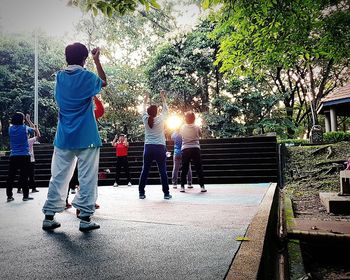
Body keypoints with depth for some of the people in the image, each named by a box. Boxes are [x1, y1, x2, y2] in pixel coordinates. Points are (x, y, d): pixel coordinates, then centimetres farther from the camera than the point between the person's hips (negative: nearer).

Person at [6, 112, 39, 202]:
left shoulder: (11, 128, 5)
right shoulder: (25, 128, -3)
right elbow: (33, 129, 17)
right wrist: (36, 129, 34)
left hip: (13, 156, 3)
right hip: (24, 156, -3)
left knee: (10, 177, 6)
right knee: (24, 177, -1)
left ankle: (9, 196, 9)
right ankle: (25, 195, 4)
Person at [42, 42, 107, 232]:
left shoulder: (59, 77, 5)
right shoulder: (87, 77, -5)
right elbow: (104, 82, 16)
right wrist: (97, 61, 22)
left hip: (63, 138, 4)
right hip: (86, 138, -4)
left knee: (58, 177, 10)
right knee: (87, 179, 1)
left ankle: (49, 216, 14)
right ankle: (85, 218, 3)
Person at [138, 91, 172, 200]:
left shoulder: (145, 120, 1)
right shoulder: (160, 119, -4)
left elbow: (144, 110, 20)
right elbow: (165, 109, 12)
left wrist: (145, 100, 35)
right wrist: (163, 98, 24)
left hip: (148, 148, 2)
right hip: (160, 148, -2)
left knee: (145, 171, 7)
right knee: (163, 171, 3)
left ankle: (141, 193, 10)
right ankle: (166, 193, 7)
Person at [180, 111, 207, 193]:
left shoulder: (182, 128, 2)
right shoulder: (196, 127, 1)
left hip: (185, 149, 1)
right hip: (195, 149, -1)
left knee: (184, 169, 5)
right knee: (198, 168, 4)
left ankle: (182, 187, 5)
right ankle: (202, 186, 4)